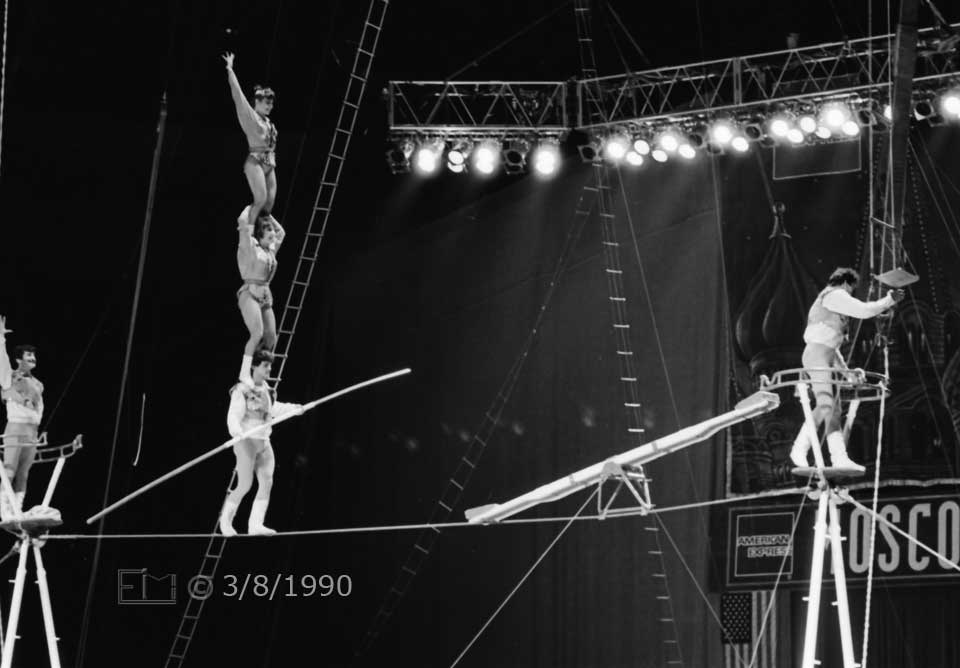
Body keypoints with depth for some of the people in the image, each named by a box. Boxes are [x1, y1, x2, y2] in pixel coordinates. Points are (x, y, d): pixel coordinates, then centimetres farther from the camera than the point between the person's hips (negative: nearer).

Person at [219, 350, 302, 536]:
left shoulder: (265, 389, 11)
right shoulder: (242, 391, -13)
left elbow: (272, 409, 26)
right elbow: (234, 416, -23)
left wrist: (293, 408, 33)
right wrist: (237, 432, -43)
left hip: (264, 443, 7)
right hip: (246, 442, -7)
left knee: (267, 482, -7)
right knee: (244, 486, -9)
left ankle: (255, 525, -10)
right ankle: (226, 519, 12)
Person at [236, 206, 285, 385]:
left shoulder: (270, 250, 17)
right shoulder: (250, 246, -2)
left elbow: (281, 232, 35)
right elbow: (242, 222, -15)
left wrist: (267, 215, 26)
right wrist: (251, 209, 3)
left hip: (266, 296, 8)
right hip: (250, 293, -8)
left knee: (270, 339, 2)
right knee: (258, 334, -24)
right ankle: (244, 374, -23)